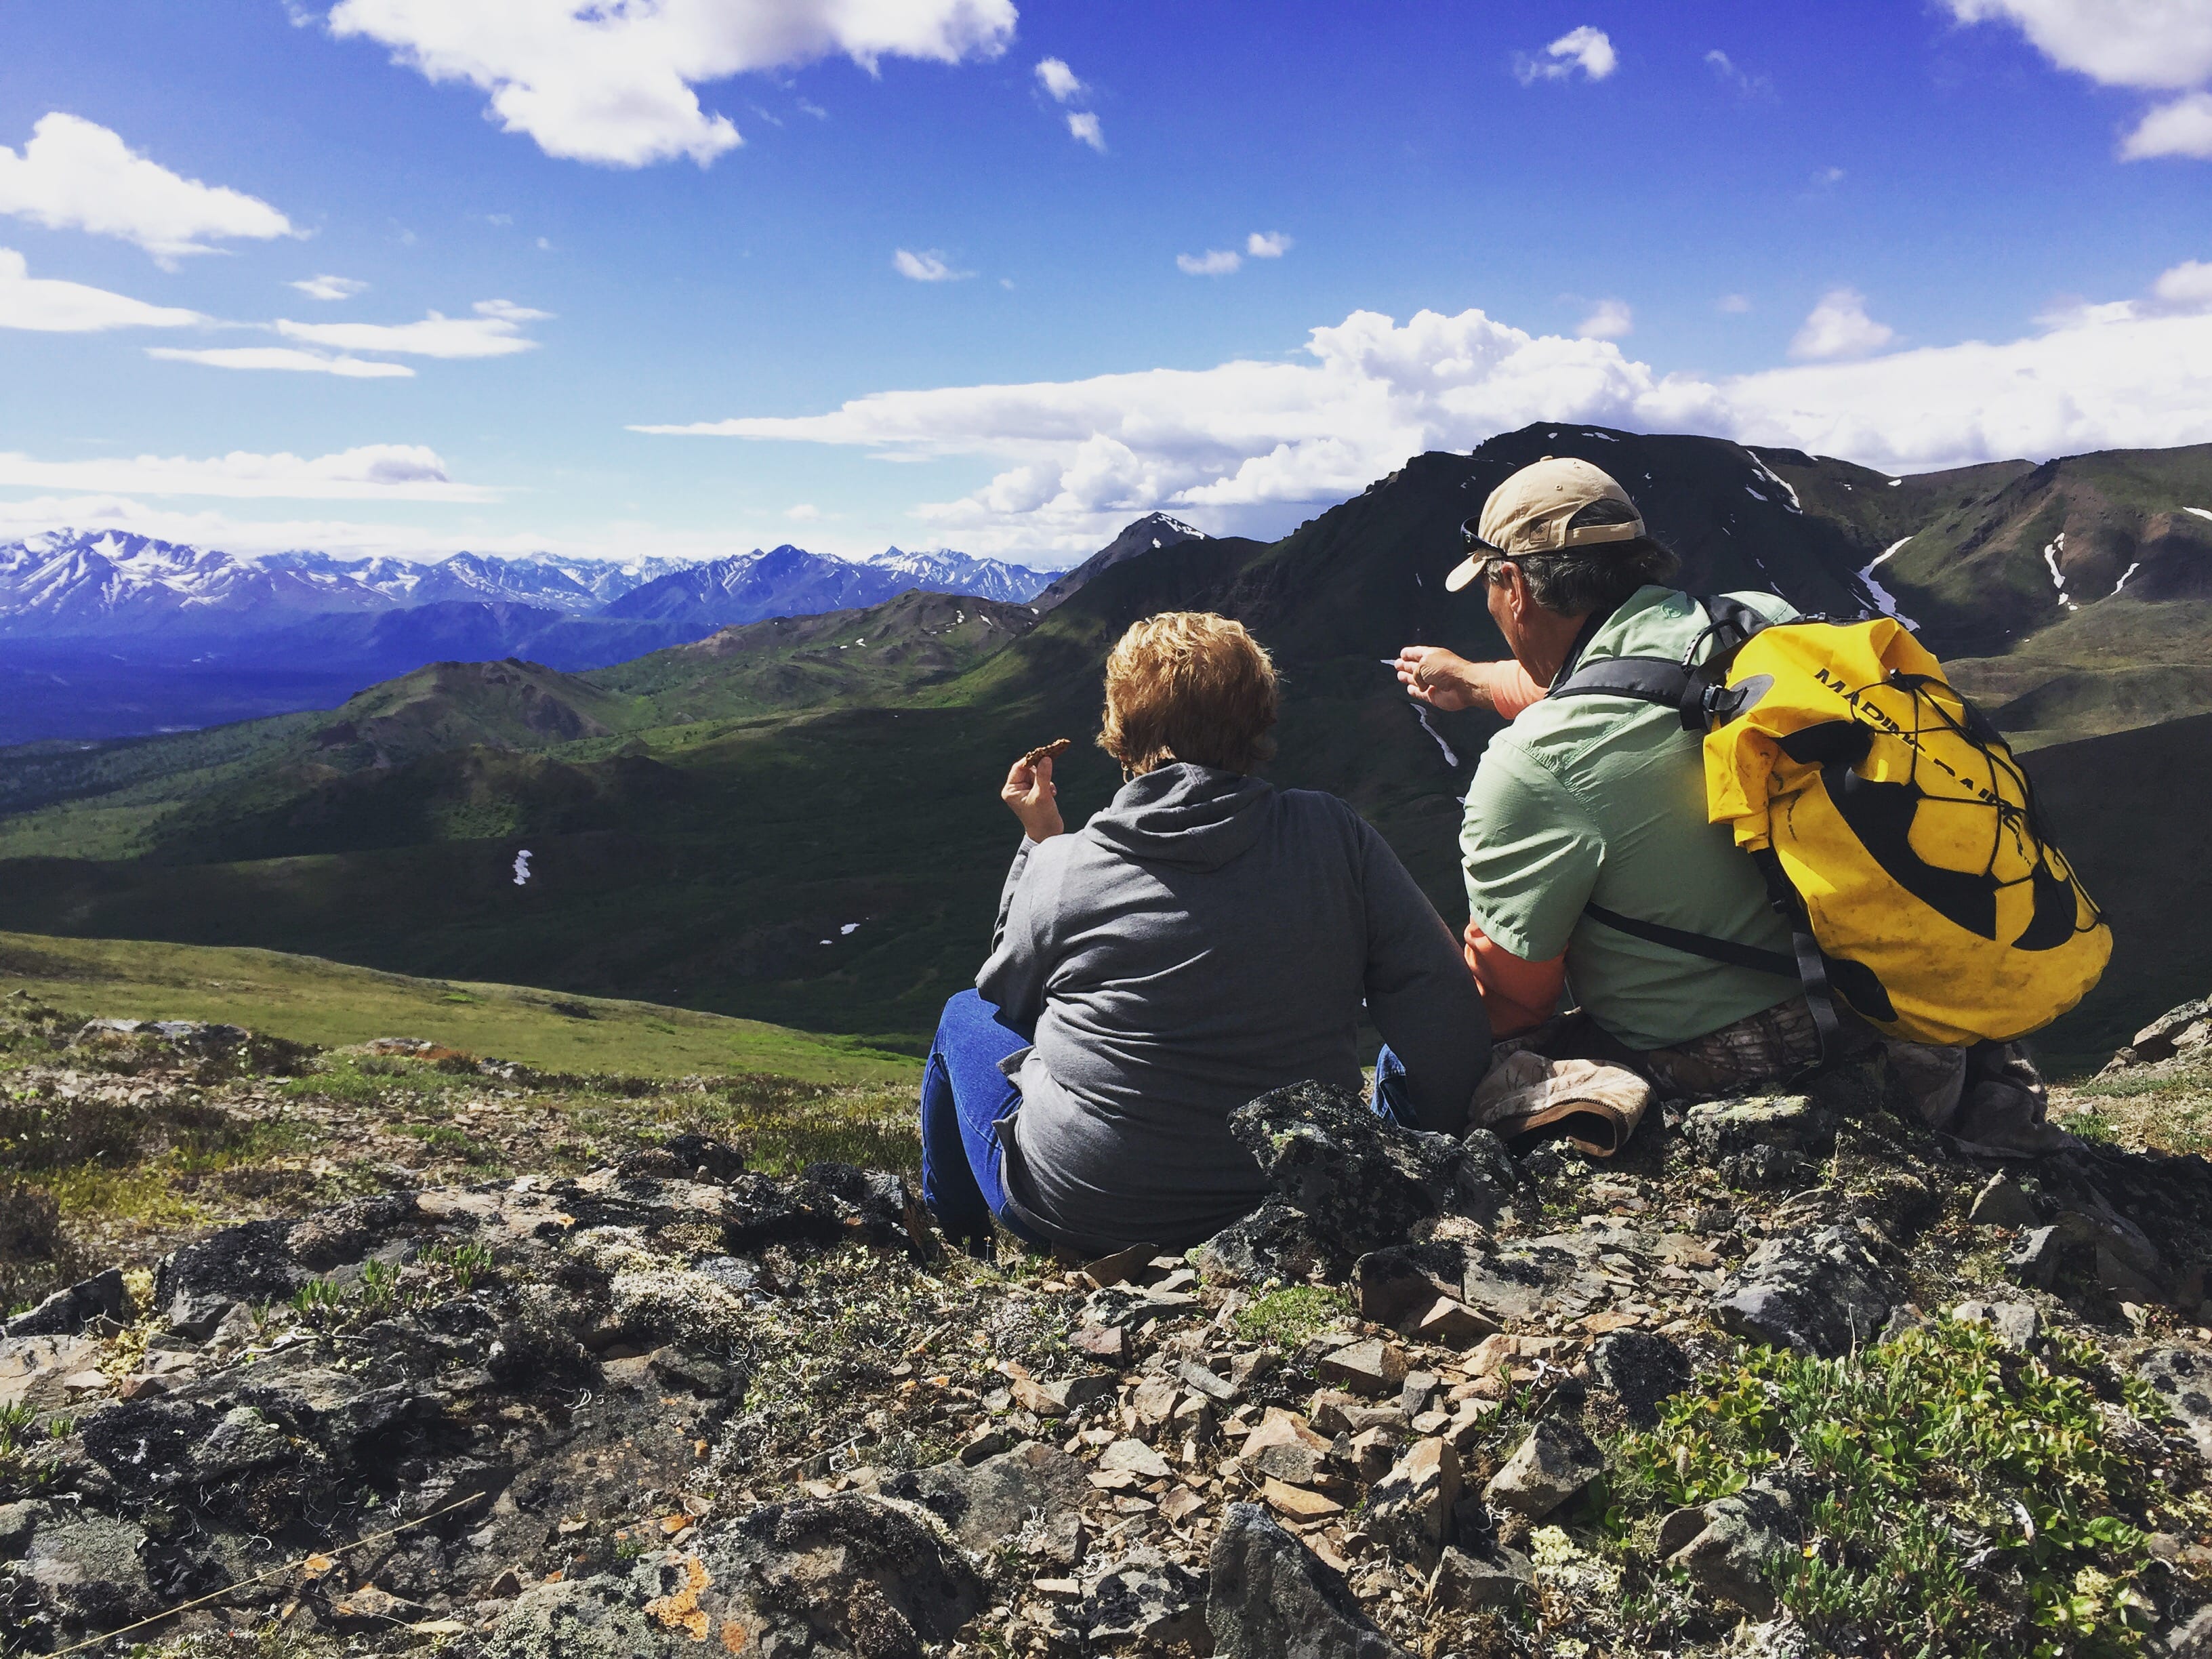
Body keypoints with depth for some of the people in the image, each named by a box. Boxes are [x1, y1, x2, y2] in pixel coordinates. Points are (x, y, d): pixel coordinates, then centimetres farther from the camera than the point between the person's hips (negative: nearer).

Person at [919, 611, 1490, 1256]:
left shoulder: (1061, 867, -13)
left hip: (1076, 1214, -2)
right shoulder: (1334, 835, -11)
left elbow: (1005, 995, 7)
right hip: (1288, 1207, 3)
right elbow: (1446, 1017, -11)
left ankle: (949, 1238, 45)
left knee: (964, 1015, 25)